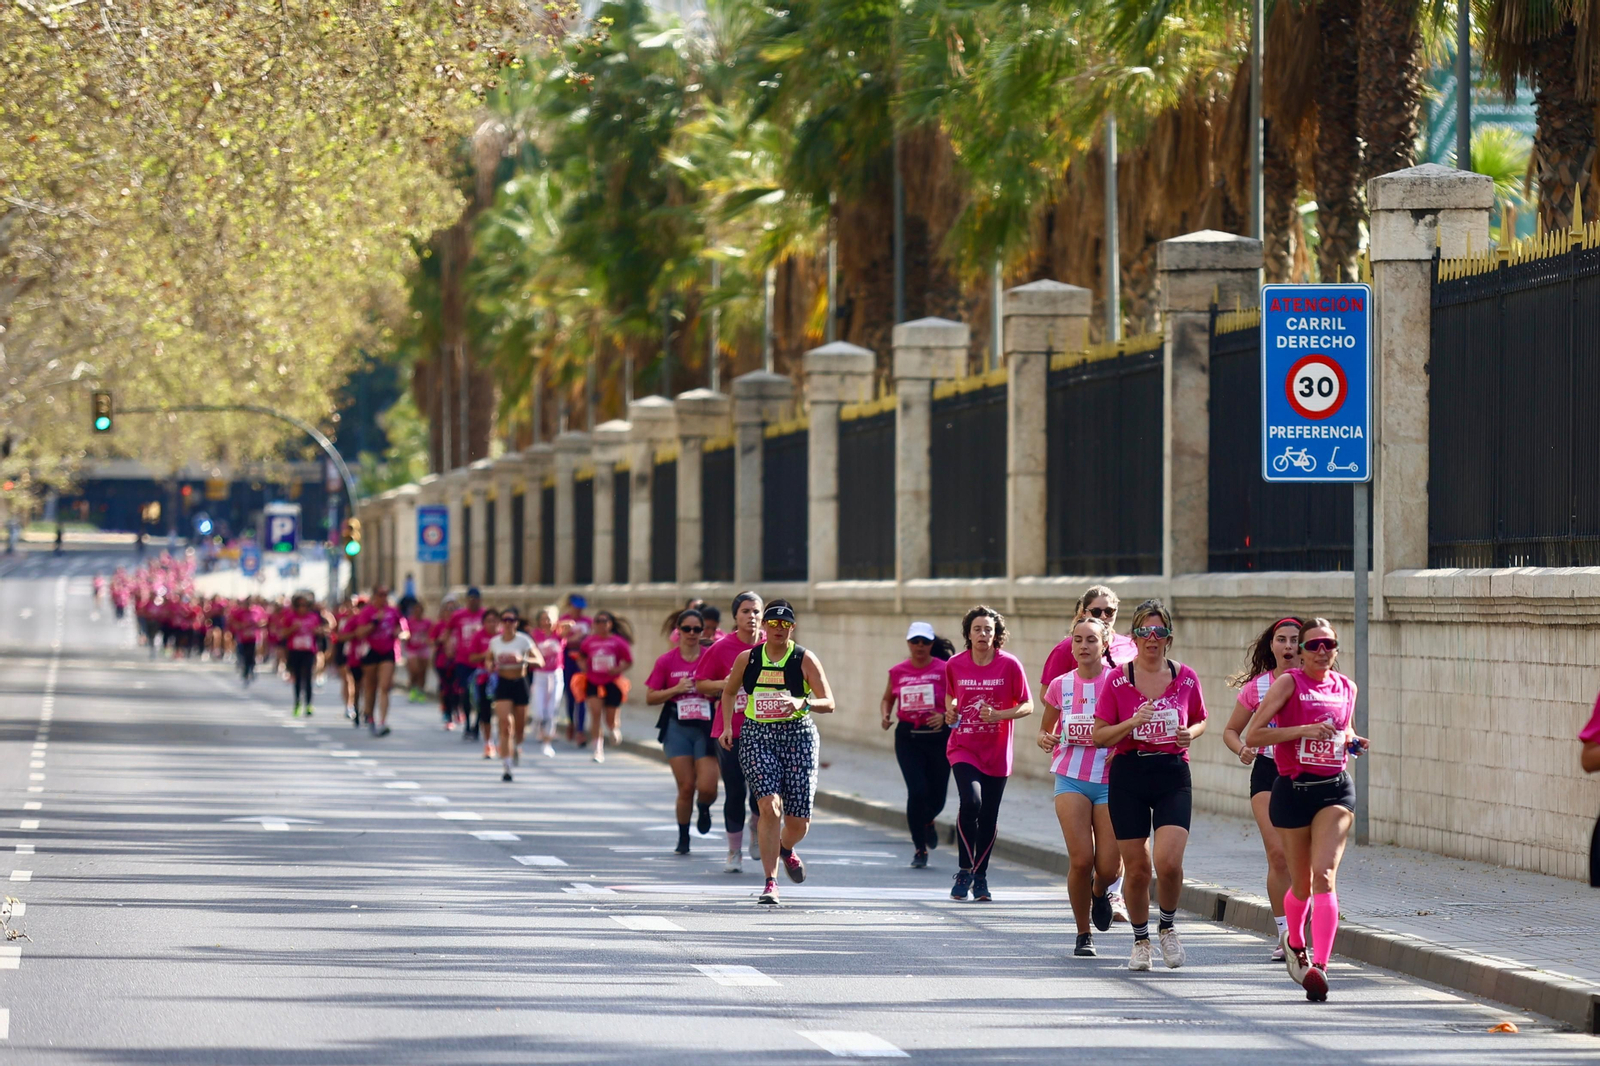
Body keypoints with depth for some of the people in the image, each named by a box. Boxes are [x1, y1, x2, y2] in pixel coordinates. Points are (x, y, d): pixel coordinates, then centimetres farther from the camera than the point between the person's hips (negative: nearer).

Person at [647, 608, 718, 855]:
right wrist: (676, 689, -11)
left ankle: (704, 808, 27)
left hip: (706, 729, 0)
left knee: (707, 787, -10)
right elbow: (650, 698, 2)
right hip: (677, 729, 0)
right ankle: (683, 838, 15)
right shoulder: (666, 661, 2)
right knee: (686, 787, -4)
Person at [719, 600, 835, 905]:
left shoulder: (805, 659, -2)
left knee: (798, 822, 1)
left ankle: (786, 849, 40)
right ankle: (771, 883, -13)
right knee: (770, 806, -19)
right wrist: (727, 726, 10)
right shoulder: (747, 659, 4)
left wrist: (803, 703, -25)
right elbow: (728, 691, 22)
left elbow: (828, 703, -6)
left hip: (798, 736, 0)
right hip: (757, 737, 0)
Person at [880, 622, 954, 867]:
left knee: (937, 795, 4)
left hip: (938, 737, -1)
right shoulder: (897, 672, 5)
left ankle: (927, 822, 43)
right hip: (908, 738, 1)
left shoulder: (944, 670, -3)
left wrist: (945, 717, -21)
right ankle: (920, 849, 3)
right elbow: (887, 699, 18)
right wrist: (885, 716, -2)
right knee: (917, 791, -12)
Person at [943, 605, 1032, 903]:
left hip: (996, 752, 0)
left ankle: (980, 877, 23)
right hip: (963, 747, 0)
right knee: (971, 800, -22)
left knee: (989, 816, 5)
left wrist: (998, 715, -18)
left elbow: (1027, 706, -2)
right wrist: (950, 711, -3)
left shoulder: (1010, 665, -6)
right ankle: (965, 871, -8)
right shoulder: (955, 665, 0)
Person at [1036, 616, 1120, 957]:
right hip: (1071, 779, 1)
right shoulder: (1060, 685, 6)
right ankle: (1083, 935, 7)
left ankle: (1100, 892, 33)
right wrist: (1045, 739, -6)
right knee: (1081, 860, -12)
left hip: (1111, 780, -1)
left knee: (1109, 867, -6)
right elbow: (1045, 729, 17)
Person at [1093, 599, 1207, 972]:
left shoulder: (1185, 678, 3)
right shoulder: (1118, 679, -2)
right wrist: (1132, 723, -17)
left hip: (1173, 775, 0)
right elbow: (1099, 735, 0)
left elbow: (1200, 720, 18)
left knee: (1169, 862, -16)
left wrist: (1190, 734, -4)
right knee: (1136, 868, 3)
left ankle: (1167, 926, 13)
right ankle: (1141, 941, 24)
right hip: (1128, 776, 0)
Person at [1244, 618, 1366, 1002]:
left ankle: (1319, 966, -24)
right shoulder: (1289, 683, -4)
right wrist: (1303, 730, -19)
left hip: (1335, 788, 1)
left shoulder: (1346, 688, 9)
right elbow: (1252, 736, -10)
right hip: (1293, 788, -1)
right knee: (1302, 883, 10)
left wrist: (1351, 741, 6)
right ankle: (1295, 942, 42)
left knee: (1324, 875, -17)